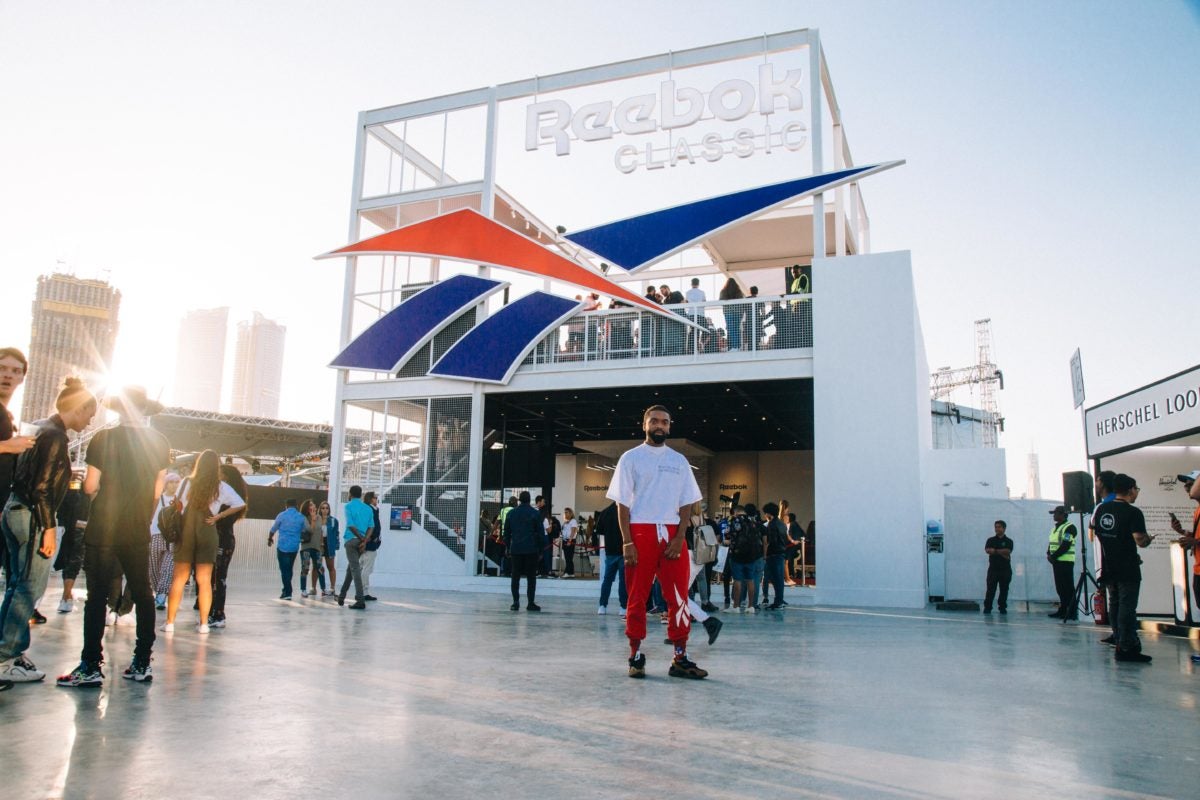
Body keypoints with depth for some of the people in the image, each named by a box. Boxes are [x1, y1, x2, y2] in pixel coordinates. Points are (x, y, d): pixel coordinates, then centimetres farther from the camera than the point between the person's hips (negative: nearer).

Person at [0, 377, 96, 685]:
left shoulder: (40, 429, 15)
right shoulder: (55, 435, -14)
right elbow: (43, 487, -19)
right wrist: (49, 528, -18)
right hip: (32, 516, -10)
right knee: (31, 587, -5)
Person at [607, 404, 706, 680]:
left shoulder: (679, 460, 13)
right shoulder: (631, 458, 4)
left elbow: (686, 503, 10)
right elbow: (622, 502, 0)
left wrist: (679, 538, -4)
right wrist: (626, 541, -9)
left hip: (672, 534, 3)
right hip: (640, 533, -2)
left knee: (679, 597, 0)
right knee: (637, 597, 2)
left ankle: (680, 658, 8)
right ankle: (636, 656, 12)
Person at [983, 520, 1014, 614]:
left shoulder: (1008, 541, 4)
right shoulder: (991, 540, 8)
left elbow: (1008, 551, -12)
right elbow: (987, 550, -8)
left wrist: (995, 551, -11)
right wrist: (1002, 553, -13)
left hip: (1005, 569, 0)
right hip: (993, 568, 0)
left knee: (1004, 589, 3)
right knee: (990, 589, -3)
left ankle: (1002, 607, 13)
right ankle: (987, 607, -1)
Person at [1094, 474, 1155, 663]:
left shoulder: (1101, 509, 7)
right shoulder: (1133, 512, -14)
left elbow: (1095, 534, 15)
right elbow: (1140, 541, -18)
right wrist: (1149, 539, 2)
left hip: (1109, 567, 6)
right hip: (1127, 569, -6)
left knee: (1115, 605, 14)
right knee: (1127, 607, -3)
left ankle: (1122, 642, 20)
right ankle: (1126, 648, -1)